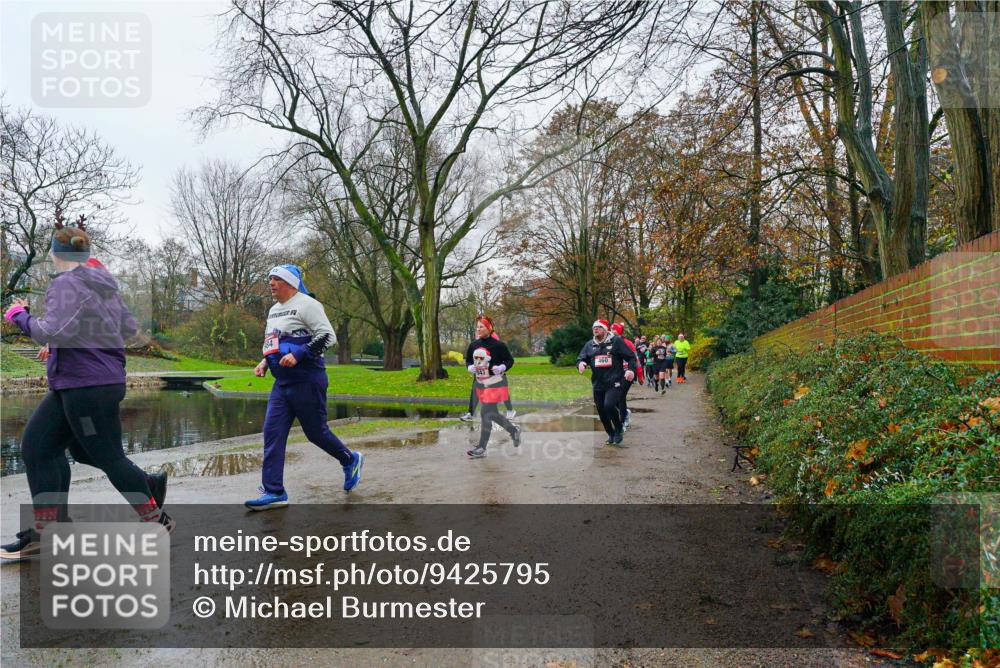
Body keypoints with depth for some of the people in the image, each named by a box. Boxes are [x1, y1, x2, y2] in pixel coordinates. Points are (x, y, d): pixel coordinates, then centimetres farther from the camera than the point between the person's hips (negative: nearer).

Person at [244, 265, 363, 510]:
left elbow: (327, 336, -18)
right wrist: (266, 362, 12)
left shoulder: (306, 304, -10)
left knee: (316, 432, 2)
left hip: (307, 381, -8)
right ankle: (274, 492, 3)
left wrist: (297, 355, -25)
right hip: (282, 382, 8)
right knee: (272, 433, -1)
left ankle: (350, 460, 28)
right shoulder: (273, 310, 17)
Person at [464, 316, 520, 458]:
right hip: (480, 383, 7)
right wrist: (470, 367, -5)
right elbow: (468, 360, 16)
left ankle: (482, 448, -3)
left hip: (494, 383, -7)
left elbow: (510, 360, -5)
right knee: (492, 414, 15)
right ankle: (514, 430, 38)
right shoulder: (473, 345, 5)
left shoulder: (498, 345, -12)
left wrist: (502, 368, -23)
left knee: (486, 414, -11)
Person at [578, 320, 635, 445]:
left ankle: (619, 430, 3)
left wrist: (630, 370, -16)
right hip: (598, 384, 5)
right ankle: (611, 435, 29)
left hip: (614, 382, -5)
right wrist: (581, 364, -14)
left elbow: (630, 357, 0)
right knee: (601, 411, 8)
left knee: (609, 405, -22)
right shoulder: (589, 345, 11)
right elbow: (581, 359, 9)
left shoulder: (616, 341, -1)